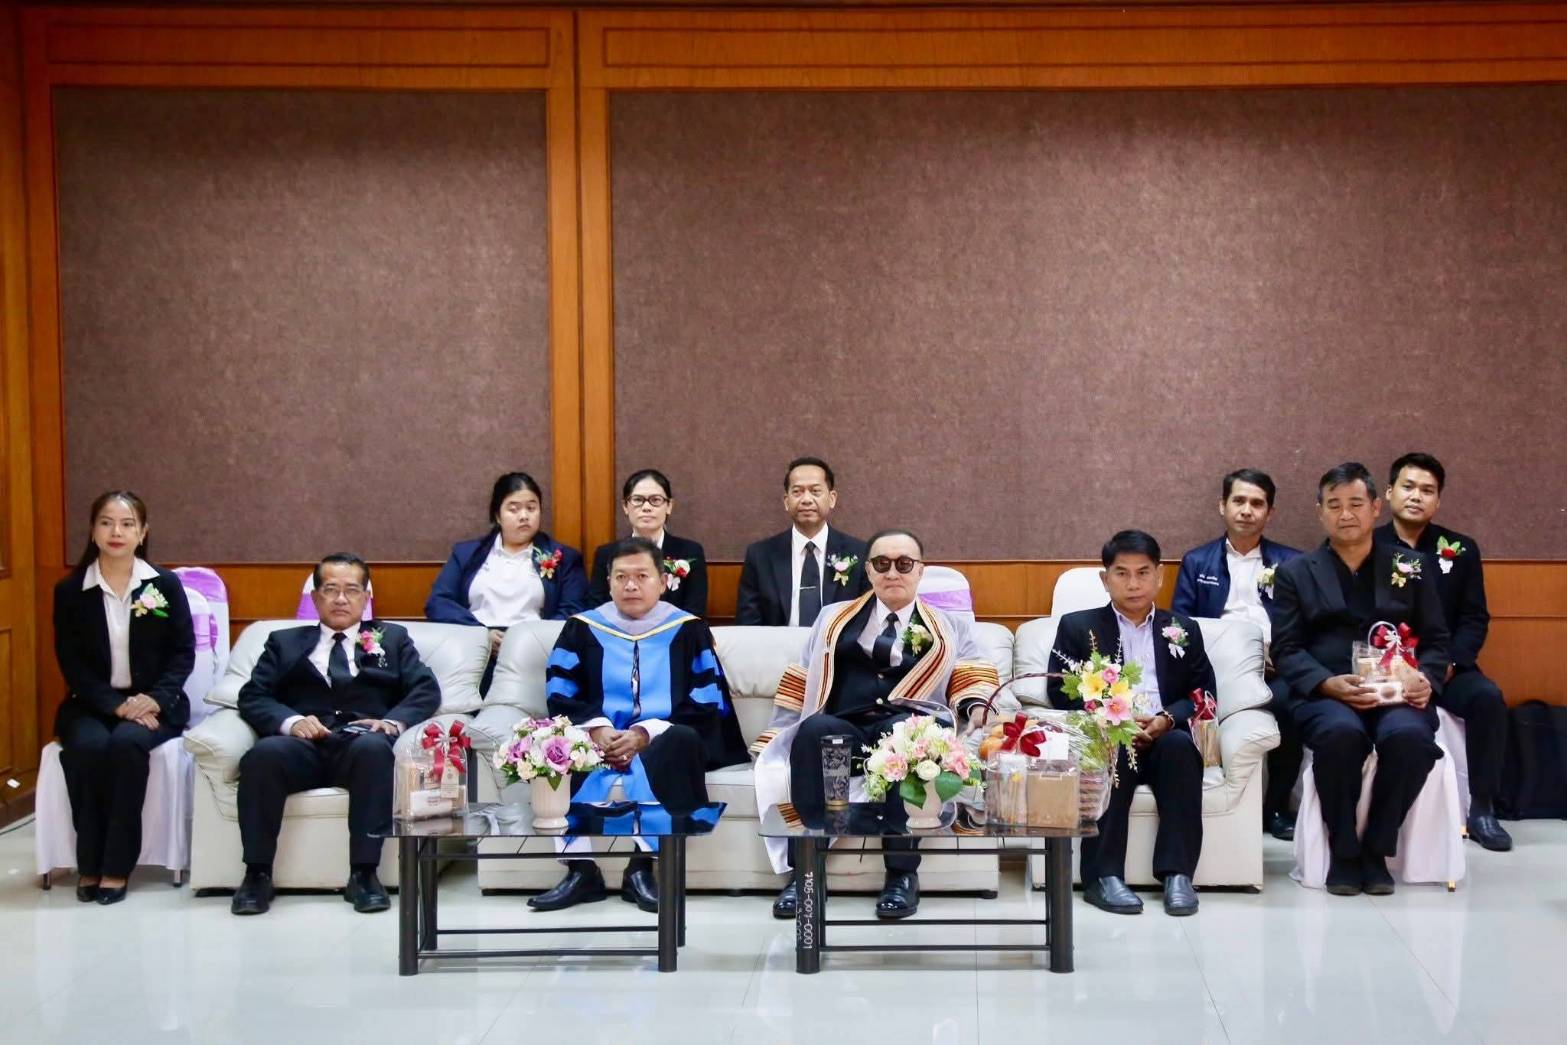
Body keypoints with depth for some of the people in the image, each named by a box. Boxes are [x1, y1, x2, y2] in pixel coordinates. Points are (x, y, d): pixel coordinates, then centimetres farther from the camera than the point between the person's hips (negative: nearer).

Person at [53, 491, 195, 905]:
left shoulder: (166, 584, 2)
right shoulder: (69, 591, 2)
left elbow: (184, 652, 1)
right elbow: (71, 662, -2)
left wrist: (154, 698, -17)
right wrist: (115, 705, -16)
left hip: (153, 704, -1)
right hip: (91, 704, 1)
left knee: (126, 743, -33)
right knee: (88, 746, -32)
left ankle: (117, 866, -24)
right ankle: (89, 865, -19)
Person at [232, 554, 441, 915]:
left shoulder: (392, 638, 26)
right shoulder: (285, 642, 27)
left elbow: (426, 690, 11)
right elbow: (252, 696, 12)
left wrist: (393, 722, -10)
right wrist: (289, 721, -10)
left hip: (361, 742, -1)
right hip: (302, 745, 1)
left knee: (374, 747, -37)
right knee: (264, 753, -33)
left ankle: (364, 873, -32)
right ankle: (257, 874, -24)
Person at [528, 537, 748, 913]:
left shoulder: (689, 630, 9)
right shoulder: (583, 628, 14)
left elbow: (706, 705, 0)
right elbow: (559, 696, 5)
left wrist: (645, 735, -14)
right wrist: (597, 729, -16)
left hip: (662, 744, -1)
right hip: (599, 739, 1)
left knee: (683, 740, -36)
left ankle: (644, 868, -32)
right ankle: (581, 869, -30)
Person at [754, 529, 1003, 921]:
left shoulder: (949, 629, 24)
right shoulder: (834, 619, 27)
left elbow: (974, 677, 7)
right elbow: (800, 685, 21)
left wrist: (976, 709, -16)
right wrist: (775, 741, 8)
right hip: (839, 731, 1)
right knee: (814, 728, -36)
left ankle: (902, 873, -32)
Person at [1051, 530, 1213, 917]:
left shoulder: (1183, 630, 21)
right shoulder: (1077, 627, 15)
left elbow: (1204, 692, 10)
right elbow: (1061, 692, 3)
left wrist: (1167, 719, -12)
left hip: (1165, 737, 2)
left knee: (1179, 744, -32)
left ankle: (1177, 873, -32)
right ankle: (1103, 875, -36)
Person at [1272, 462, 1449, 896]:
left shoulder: (1412, 568, 16)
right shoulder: (1295, 573, 12)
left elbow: (1436, 639, 13)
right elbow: (1286, 649, 4)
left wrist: (1425, 677, -10)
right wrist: (1328, 683, -16)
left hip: (1396, 694, 1)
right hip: (1326, 695, -1)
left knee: (1409, 735, -34)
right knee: (1342, 732, -36)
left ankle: (1376, 849, -13)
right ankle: (1343, 852, -15)